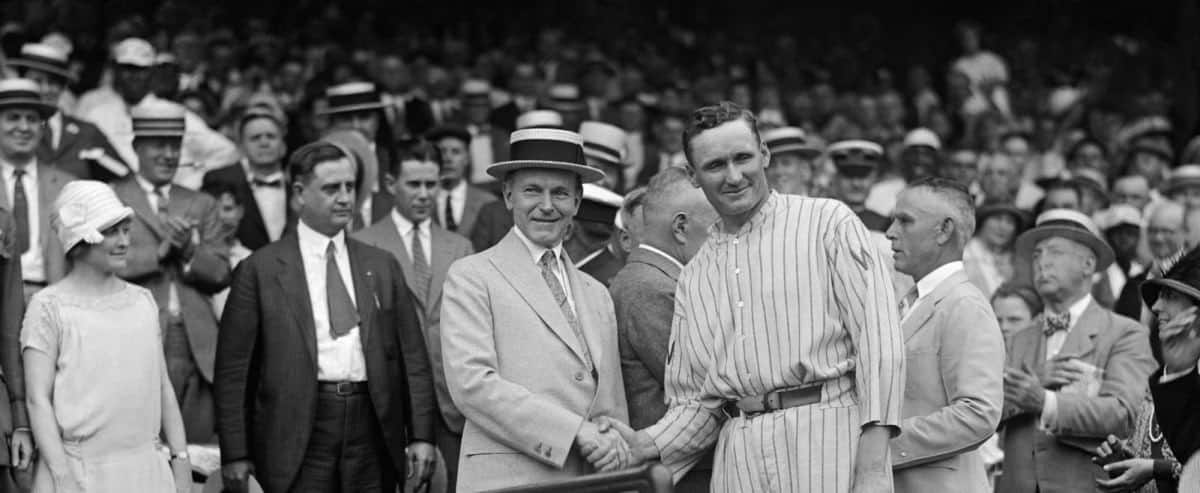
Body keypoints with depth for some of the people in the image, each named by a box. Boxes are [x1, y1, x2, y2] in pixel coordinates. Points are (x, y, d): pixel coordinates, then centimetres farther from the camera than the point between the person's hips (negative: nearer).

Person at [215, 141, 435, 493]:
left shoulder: (382, 266, 14)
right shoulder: (260, 270, 3)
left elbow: (412, 358, 12)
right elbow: (233, 371, 1)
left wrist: (421, 437, 4)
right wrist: (235, 455, -4)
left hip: (372, 434, 3)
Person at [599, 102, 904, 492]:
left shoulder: (828, 222, 5)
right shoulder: (692, 280, 18)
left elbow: (877, 336, -4)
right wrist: (646, 446, -2)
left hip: (829, 435, -4)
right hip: (738, 459, 4)